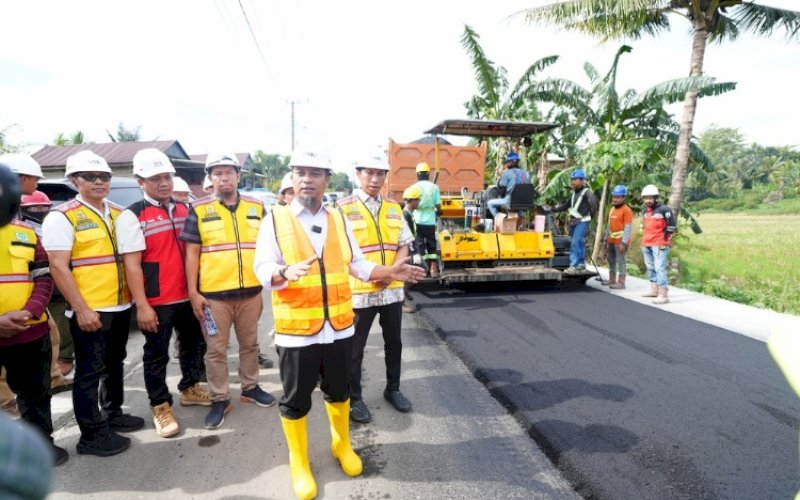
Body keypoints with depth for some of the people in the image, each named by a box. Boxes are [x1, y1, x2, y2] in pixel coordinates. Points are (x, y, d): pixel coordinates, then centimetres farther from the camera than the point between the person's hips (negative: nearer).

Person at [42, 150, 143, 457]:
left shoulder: (119, 214, 10)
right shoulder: (62, 217, -9)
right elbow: (58, 267, -15)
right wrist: (82, 309, -19)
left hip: (120, 307, 7)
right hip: (89, 311, -6)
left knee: (114, 365, 19)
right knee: (90, 372, 3)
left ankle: (113, 414, 36)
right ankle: (91, 435, 15)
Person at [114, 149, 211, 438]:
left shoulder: (183, 210, 7)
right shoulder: (132, 216, -11)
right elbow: (131, 264, -14)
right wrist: (142, 306, -18)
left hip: (188, 296, 6)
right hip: (156, 302, -6)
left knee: (194, 344, 19)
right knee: (157, 355, 8)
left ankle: (190, 389, 40)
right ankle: (161, 407, 24)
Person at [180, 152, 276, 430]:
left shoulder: (257, 208, 6)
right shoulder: (199, 210, -1)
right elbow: (192, 253, -1)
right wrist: (193, 292, -6)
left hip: (251, 291, 3)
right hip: (213, 294, -2)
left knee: (250, 344, 16)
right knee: (216, 350, 7)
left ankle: (250, 387, 34)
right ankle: (219, 400, 22)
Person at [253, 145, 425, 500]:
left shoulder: (338, 219, 8)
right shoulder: (275, 219, -4)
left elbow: (357, 264, 13)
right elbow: (262, 268, -11)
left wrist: (390, 272, 1)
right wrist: (286, 272, -31)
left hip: (339, 326, 4)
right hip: (297, 328, -3)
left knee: (338, 391, 19)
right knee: (295, 400, 10)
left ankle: (342, 444, 44)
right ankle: (299, 464, 32)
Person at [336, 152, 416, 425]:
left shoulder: (394, 208, 9)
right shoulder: (343, 208, -7)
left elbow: (403, 246, 9)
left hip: (392, 289, 5)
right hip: (359, 291, -5)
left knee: (394, 343, 17)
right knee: (355, 348, 7)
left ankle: (393, 389, 37)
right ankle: (354, 398, 24)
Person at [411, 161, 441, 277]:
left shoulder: (414, 187, -4)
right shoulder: (434, 187, -3)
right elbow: (438, 206, -4)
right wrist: (438, 212, 18)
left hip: (418, 221, -1)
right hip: (430, 221, 1)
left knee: (420, 244, 6)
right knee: (432, 244, 12)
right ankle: (433, 268, 11)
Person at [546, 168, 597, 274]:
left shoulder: (587, 192, -7)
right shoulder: (574, 193, 17)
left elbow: (594, 205, -16)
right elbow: (565, 205, 20)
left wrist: (588, 217, -10)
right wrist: (550, 210, 15)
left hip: (582, 222, -7)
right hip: (573, 222, 7)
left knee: (575, 243, -15)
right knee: (579, 244, 12)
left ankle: (574, 266, -17)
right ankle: (581, 265, 18)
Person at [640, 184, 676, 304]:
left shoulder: (664, 209, -11)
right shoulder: (644, 211, 12)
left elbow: (672, 224, -9)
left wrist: (666, 238, -9)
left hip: (659, 244, -8)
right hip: (646, 244, 8)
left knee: (660, 268, -13)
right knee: (651, 268, 17)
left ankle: (663, 295, -13)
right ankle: (654, 290, 30)